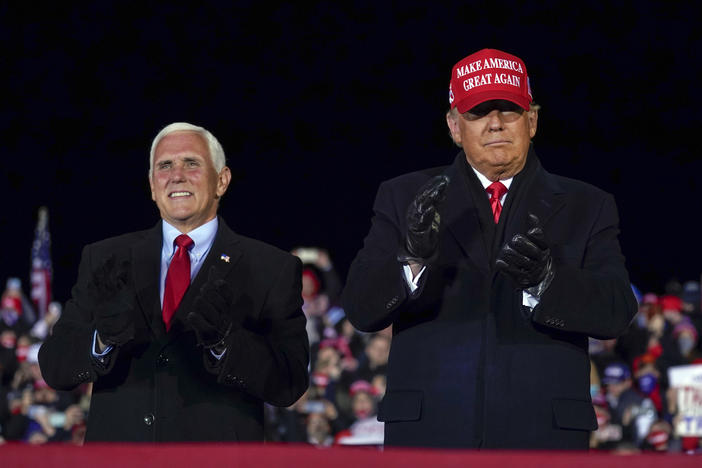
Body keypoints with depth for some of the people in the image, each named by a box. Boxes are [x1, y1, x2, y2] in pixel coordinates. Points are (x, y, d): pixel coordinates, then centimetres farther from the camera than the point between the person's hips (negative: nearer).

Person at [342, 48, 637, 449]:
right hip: (429, 436, 0)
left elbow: (617, 312, -1)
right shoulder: (404, 199, 12)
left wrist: (545, 278, -21)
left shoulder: (586, 207, 11)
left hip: (542, 436, 0)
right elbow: (361, 308, 2)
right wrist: (415, 258, -18)